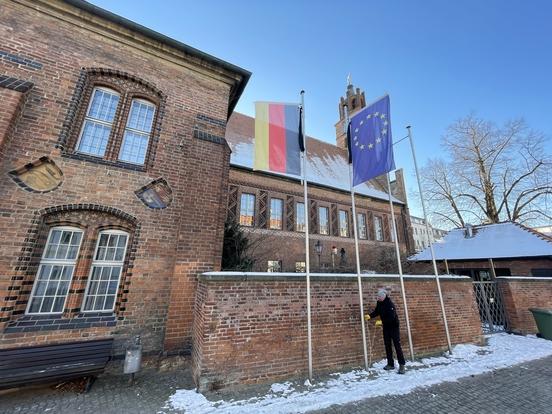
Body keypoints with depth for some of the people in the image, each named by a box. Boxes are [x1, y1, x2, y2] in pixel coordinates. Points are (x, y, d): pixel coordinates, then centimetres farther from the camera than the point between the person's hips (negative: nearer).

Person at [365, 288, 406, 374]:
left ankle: (402, 365, 9)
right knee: (387, 346, 11)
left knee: (397, 345, -3)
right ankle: (390, 364, 21)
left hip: (394, 326, -7)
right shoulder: (379, 303, -3)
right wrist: (370, 316, -10)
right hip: (386, 327, 7)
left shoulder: (390, 304, -26)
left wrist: (382, 322, -27)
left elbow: (391, 317, -28)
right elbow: (376, 311, 7)